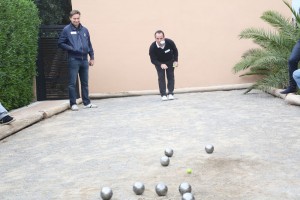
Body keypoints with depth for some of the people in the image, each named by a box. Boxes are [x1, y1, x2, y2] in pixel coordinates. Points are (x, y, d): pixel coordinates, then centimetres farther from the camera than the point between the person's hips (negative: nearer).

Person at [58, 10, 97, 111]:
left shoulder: (84, 30, 11)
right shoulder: (67, 30, -2)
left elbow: (89, 45, 16)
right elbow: (60, 43, -1)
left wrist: (92, 57, 11)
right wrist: (71, 48, -13)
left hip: (84, 60, 4)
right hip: (73, 60, -4)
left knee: (85, 83, 10)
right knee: (72, 83, -2)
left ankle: (87, 102, 18)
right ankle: (73, 104, 5)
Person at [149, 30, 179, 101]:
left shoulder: (169, 42, -29)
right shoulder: (152, 47, -32)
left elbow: (175, 51, -7)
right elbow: (153, 60, -23)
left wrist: (176, 61, -14)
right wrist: (161, 65, -38)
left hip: (170, 61, 1)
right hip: (159, 63, -1)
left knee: (171, 76, -3)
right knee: (161, 77, -9)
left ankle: (170, 93, 3)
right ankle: (163, 95, -5)